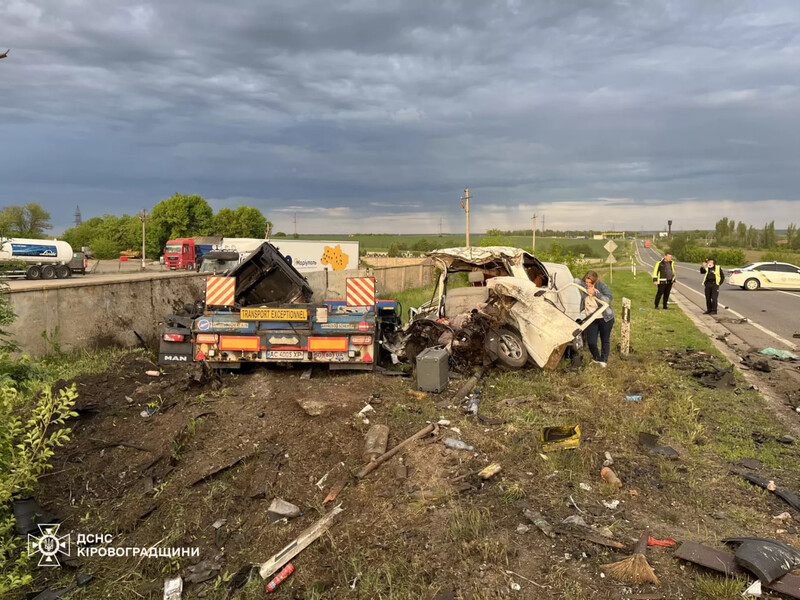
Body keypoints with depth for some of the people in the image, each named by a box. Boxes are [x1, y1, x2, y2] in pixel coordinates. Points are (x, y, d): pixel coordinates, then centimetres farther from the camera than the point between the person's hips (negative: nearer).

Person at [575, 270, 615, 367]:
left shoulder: (602, 285, -16)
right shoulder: (584, 285, -5)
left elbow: (608, 299, -27)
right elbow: (576, 281, -23)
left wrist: (595, 293, -30)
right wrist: (586, 287, -29)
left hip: (605, 318, -3)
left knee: (605, 340, 13)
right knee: (591, 342, -2)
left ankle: (604, 360, 36)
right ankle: (597, 358, 28)